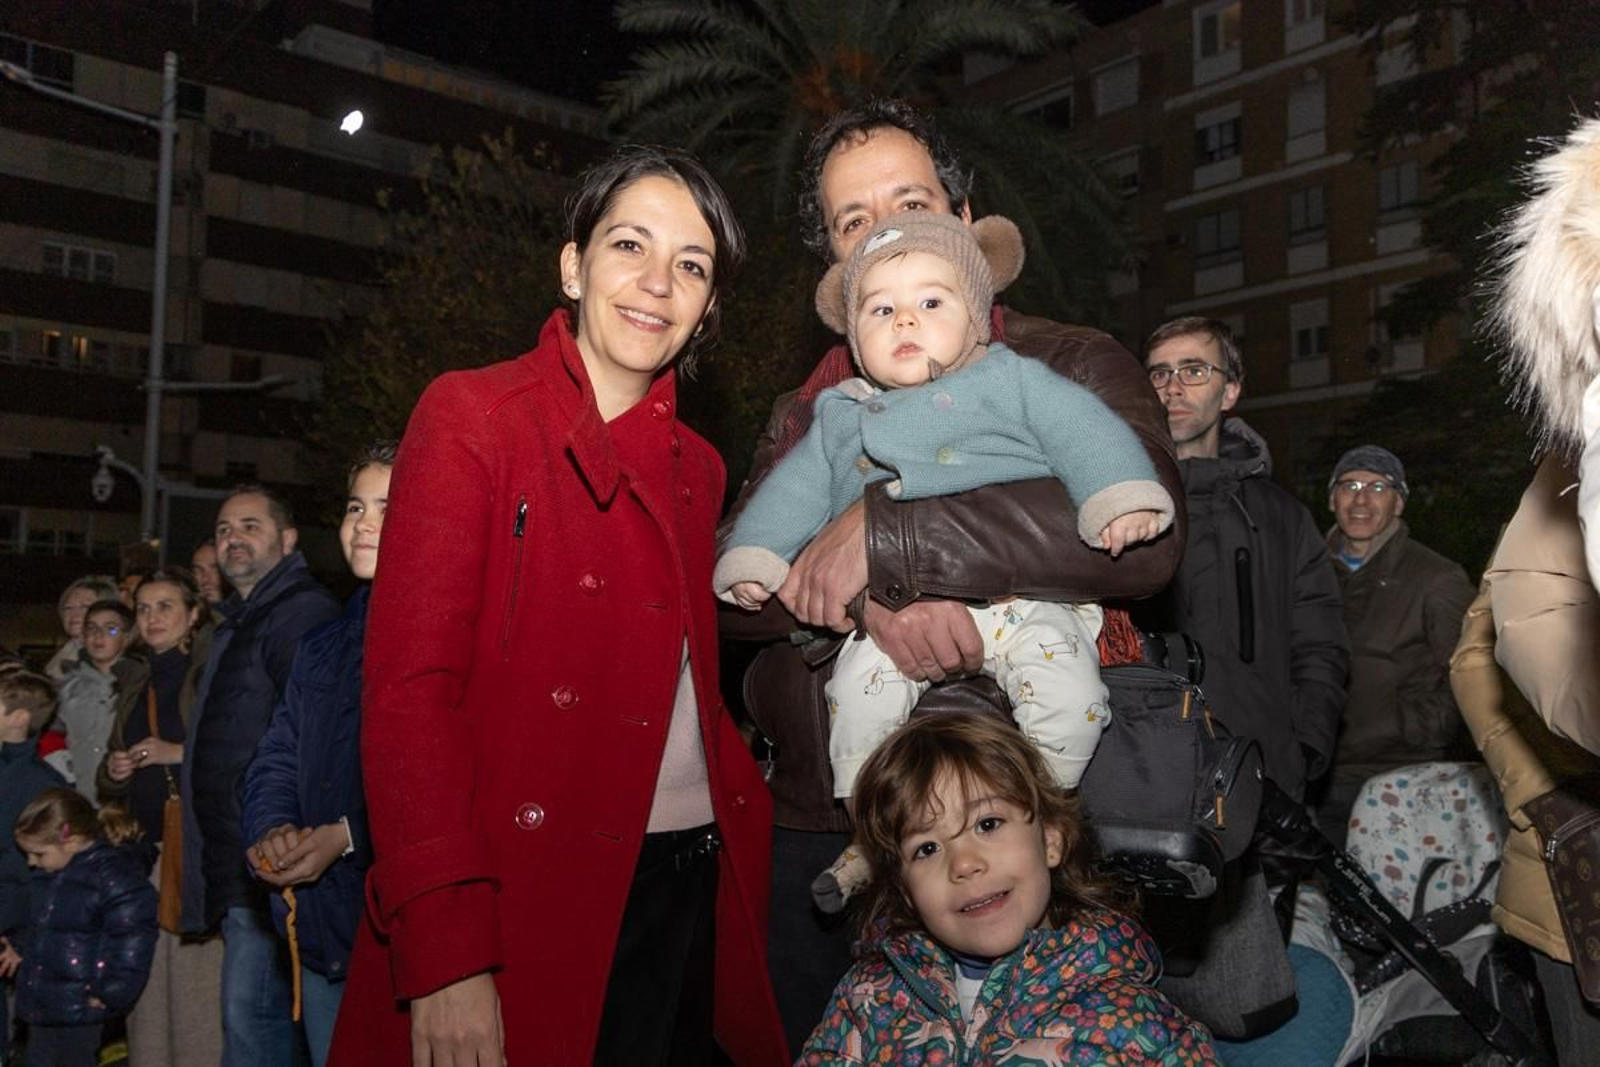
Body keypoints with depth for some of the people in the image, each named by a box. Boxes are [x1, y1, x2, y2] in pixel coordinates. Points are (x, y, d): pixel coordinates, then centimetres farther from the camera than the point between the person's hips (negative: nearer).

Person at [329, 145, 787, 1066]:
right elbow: (409, 688, -13)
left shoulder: (697, 469, 12)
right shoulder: (473, 416, -5)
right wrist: (443, 952, -19)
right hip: (525, 900, -5)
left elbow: (691, 691, 13)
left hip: (691, 891, 6)